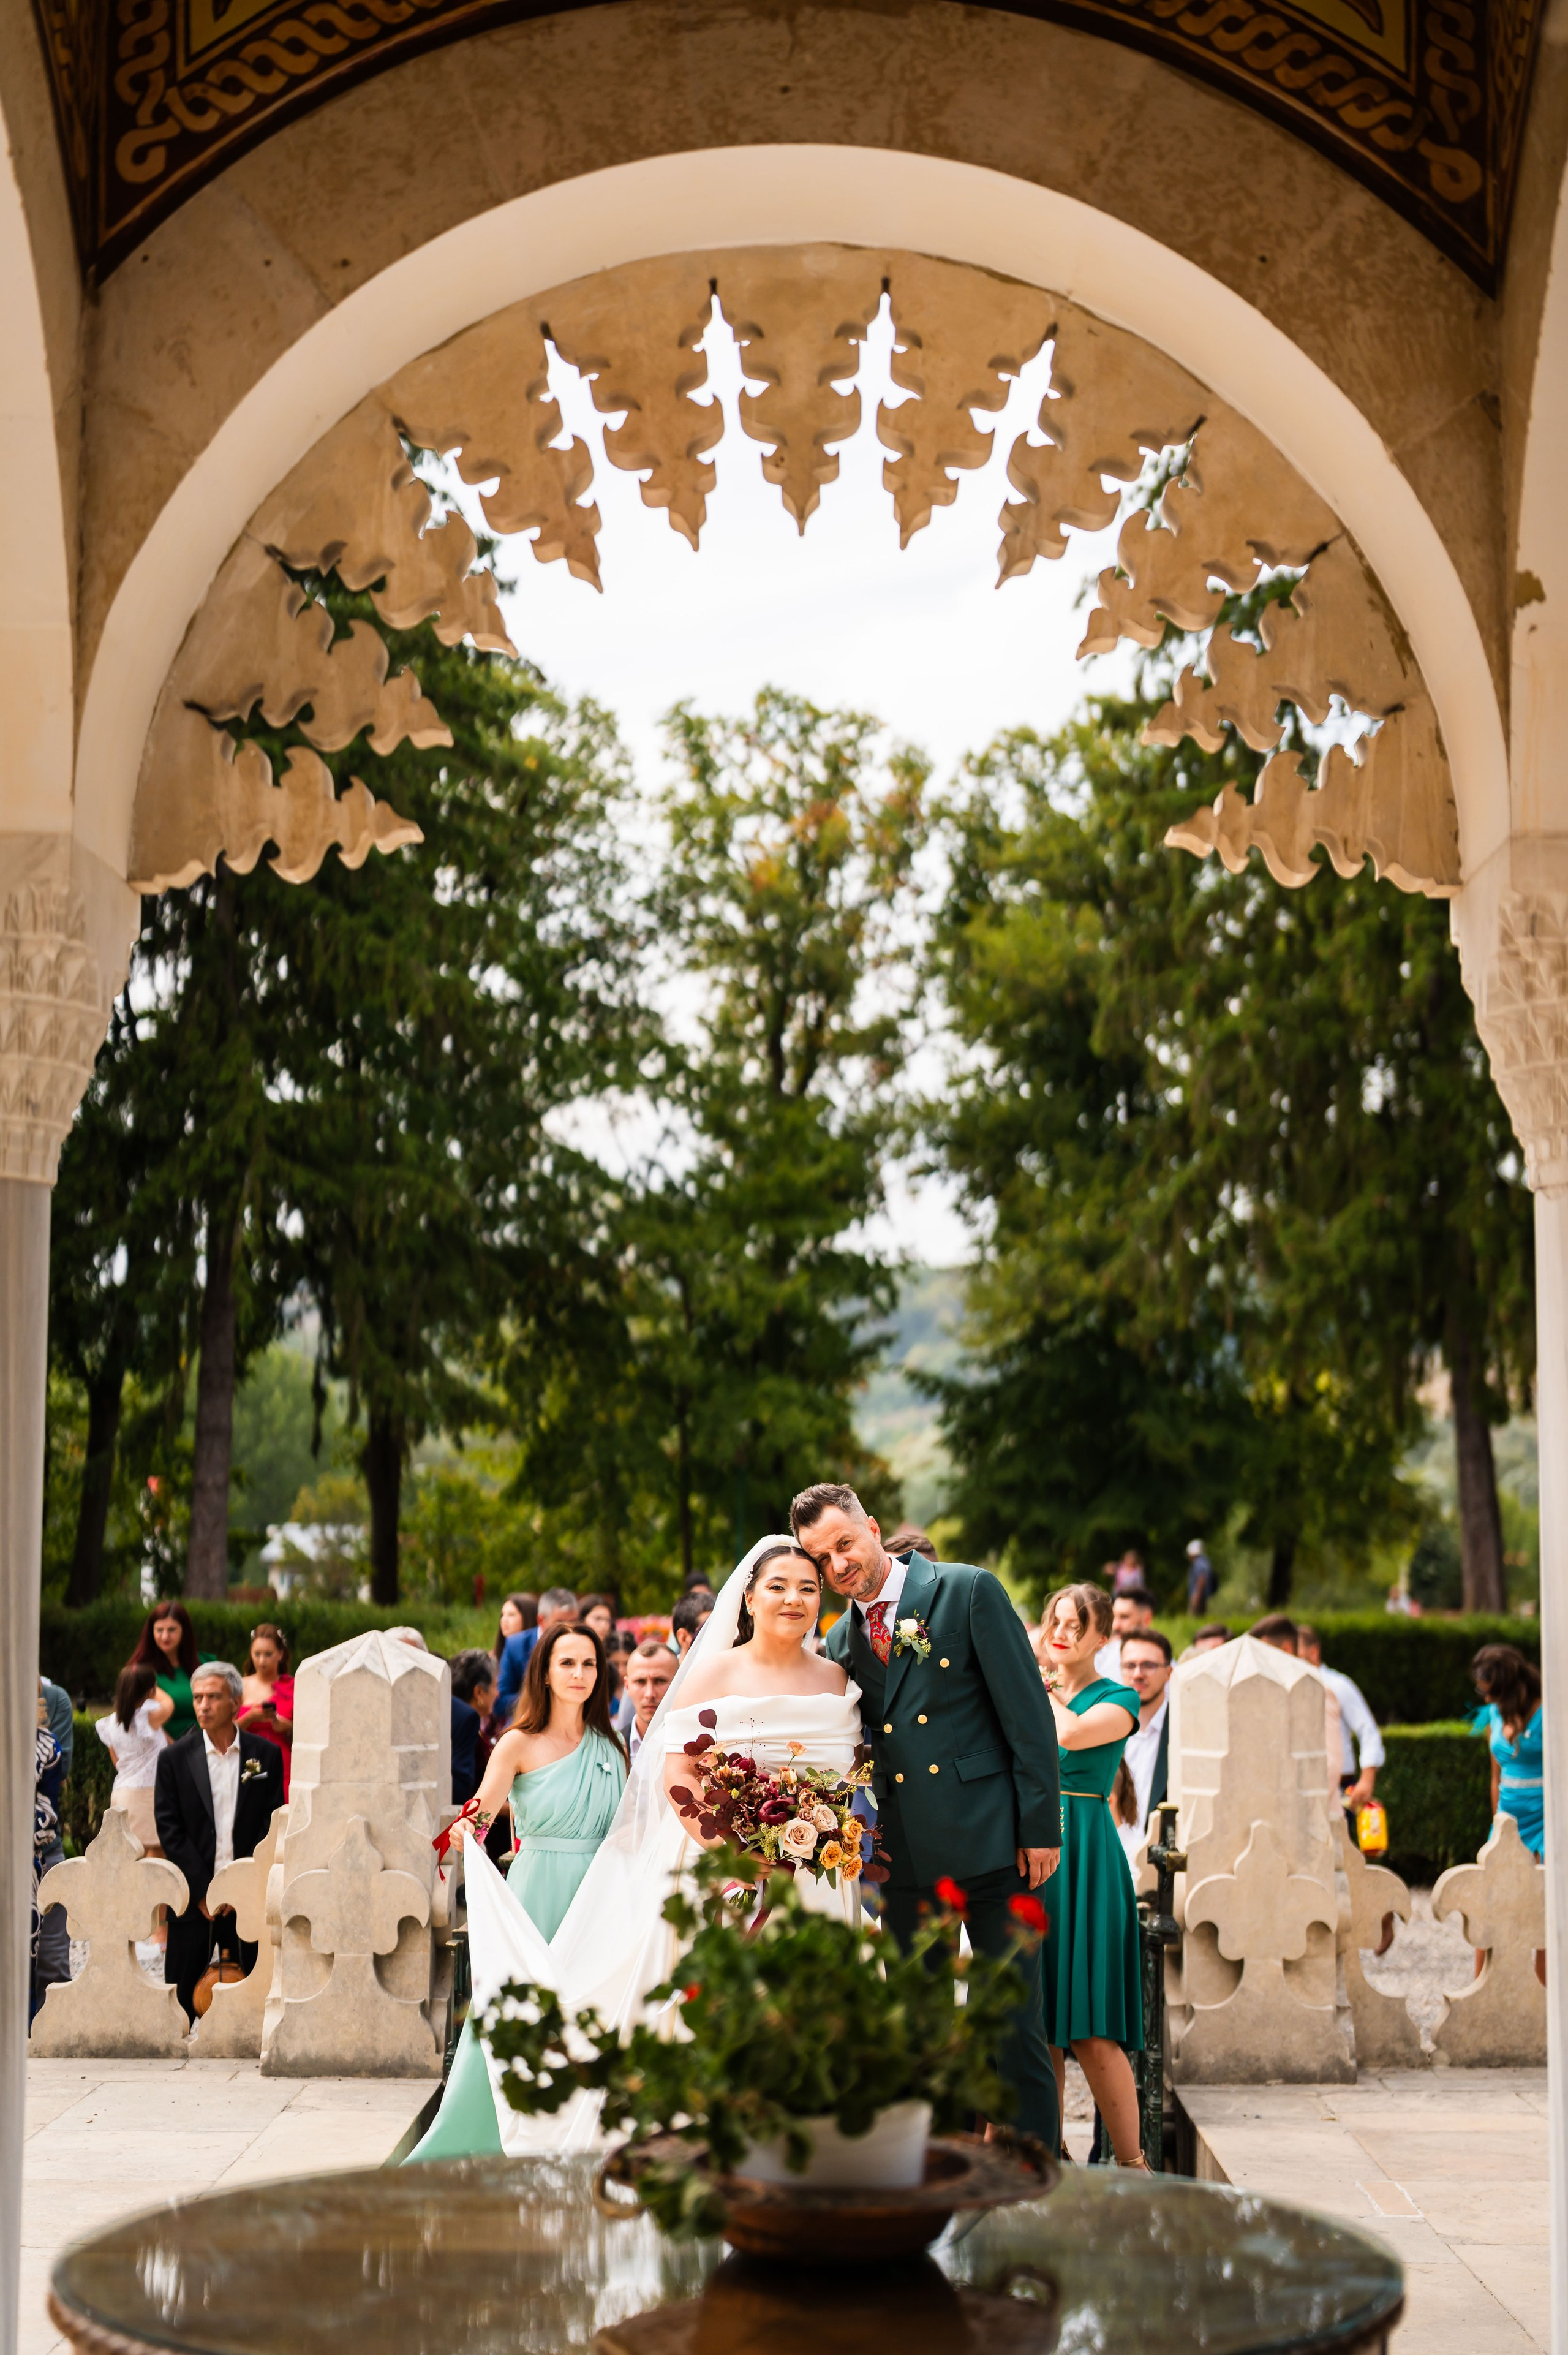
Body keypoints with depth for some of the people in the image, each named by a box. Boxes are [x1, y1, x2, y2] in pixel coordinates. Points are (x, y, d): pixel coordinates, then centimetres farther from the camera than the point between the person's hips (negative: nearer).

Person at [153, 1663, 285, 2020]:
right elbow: (169, 1828, -3)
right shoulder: (176, 1757, 1)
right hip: (193, 1898, 0)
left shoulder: (266, 1755, 3)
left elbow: (273, 1823, 2)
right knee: (181, 1998, 2)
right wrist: (203, 1891, -9)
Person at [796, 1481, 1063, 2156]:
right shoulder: (839, 1646, 11)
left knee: (1014, 2028, -2)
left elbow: (1028, 1715, -6)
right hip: (906, 1859, 5)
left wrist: (1040, 1828, -9)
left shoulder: (969, 1591, -4)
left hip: (992, 1844, -5)